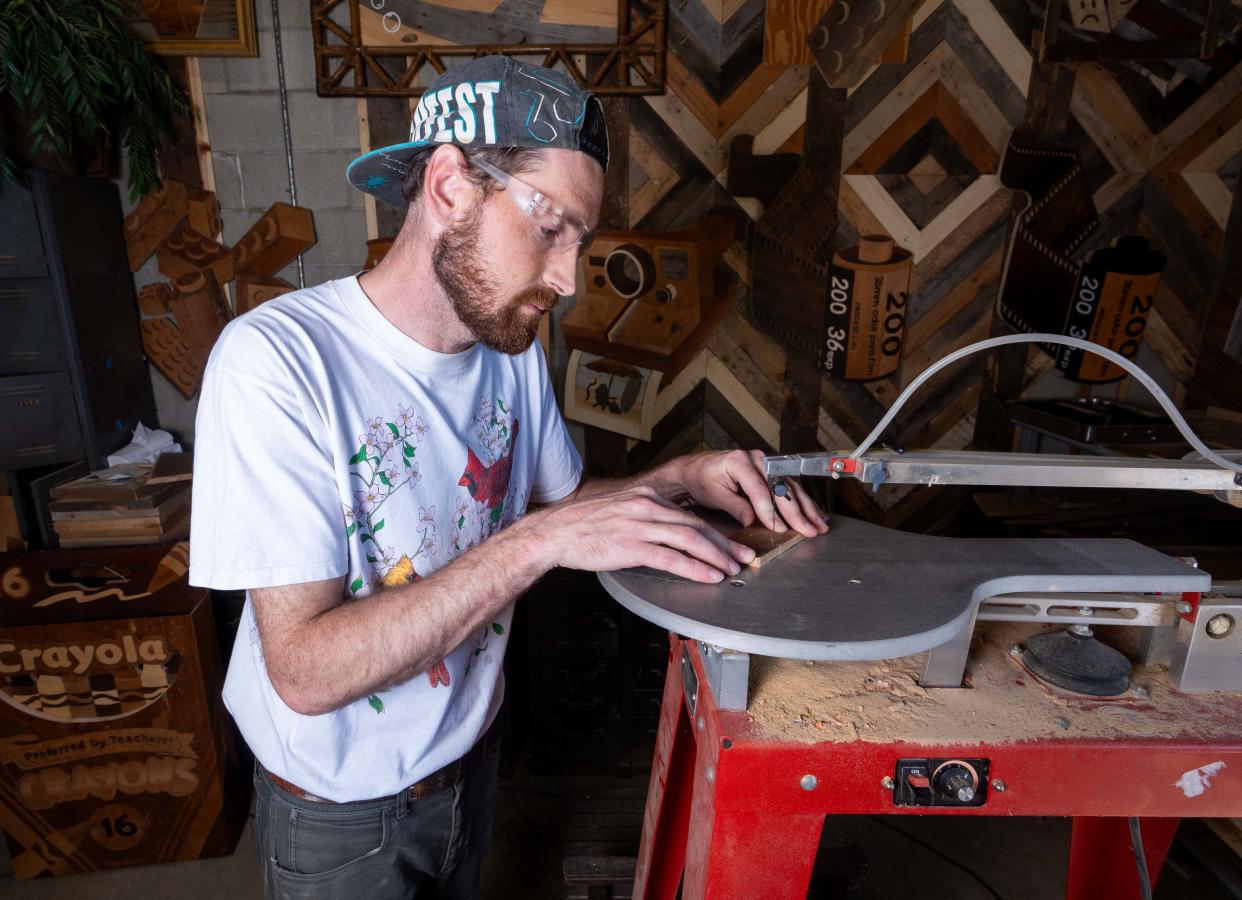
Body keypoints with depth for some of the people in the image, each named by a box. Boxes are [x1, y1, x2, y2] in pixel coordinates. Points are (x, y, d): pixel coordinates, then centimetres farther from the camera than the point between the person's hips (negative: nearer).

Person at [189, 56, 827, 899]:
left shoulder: (512, 344, -8)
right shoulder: (275, 362, -28)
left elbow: (564, 496, 4)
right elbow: (306, 672, -31)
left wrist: (679, 477, -14)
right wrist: (536, 540, -38)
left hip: (471, 757, 6)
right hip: (340, 810, -5)